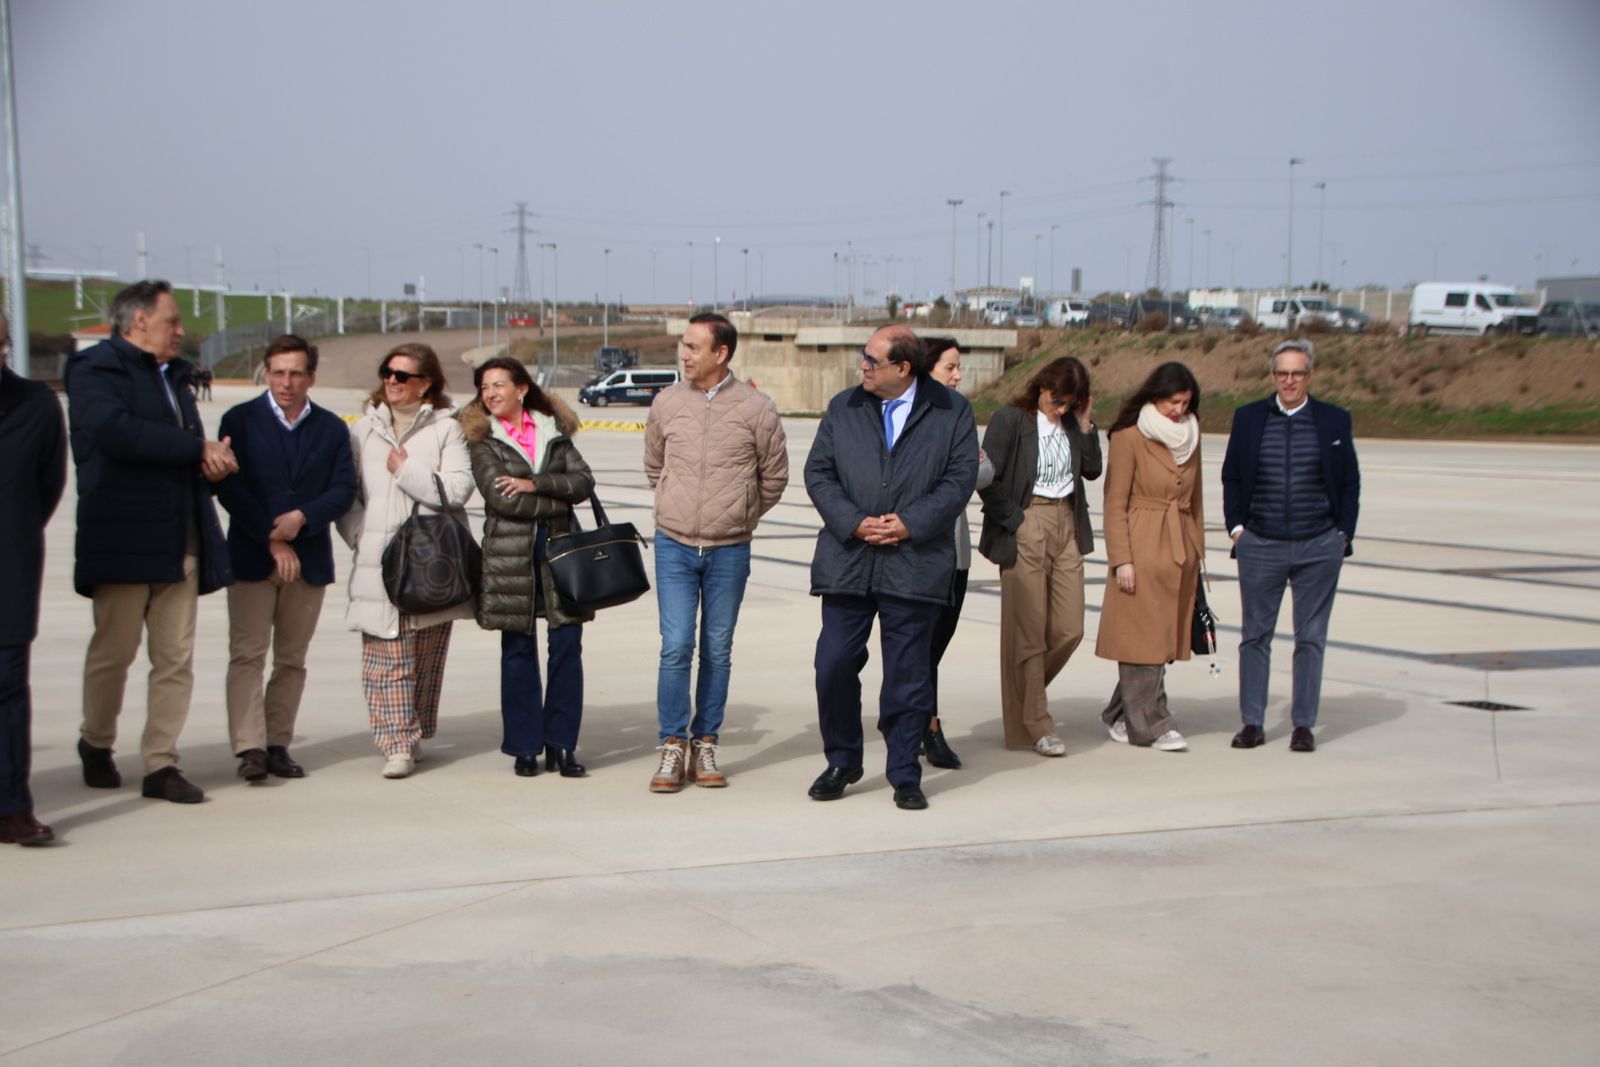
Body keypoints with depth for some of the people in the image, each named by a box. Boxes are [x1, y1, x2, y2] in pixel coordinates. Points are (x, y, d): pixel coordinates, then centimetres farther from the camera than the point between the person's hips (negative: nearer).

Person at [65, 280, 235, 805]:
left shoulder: (174, 377, 22)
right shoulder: (95, 371, -3)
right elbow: (113, 430, -22)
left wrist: (212, 459, 0)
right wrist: (199, 448, -16)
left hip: (181, 543, 6)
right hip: (122, 540, -6)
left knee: (176, 659, 1)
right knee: (113, 652, 4)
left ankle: (161, 763, 7)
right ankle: (96, 744, 26)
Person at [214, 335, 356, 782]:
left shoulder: (332, 428, 10)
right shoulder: (239, 420, 3)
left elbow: (344, 489, 2)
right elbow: (230, 487, -6)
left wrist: (302, 518, -14)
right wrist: (271, 540, -12)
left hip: (309, 558, 3)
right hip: (251, 558, -2)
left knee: (292, 660, 6)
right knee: (247, 654, -9)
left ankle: (278, 745, 12)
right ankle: (250, 748, -11)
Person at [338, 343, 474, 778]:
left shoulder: (446, 429, 4)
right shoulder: (364, 429, 12)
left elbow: (457, 489, -8)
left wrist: (406, 468, -6)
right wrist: (360, 535, -3)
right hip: (378, 563, 1)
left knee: (426, 656, 6)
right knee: (386, 656, -7)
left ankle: (413, 736, 19)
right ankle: (397, 744, -6)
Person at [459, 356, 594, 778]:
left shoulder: (553, 431, 12)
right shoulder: (481, 438, 3)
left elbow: (584, 481, -1)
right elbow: (499, 496, -10)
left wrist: (534, 483, -13)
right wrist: (559, 499, -7)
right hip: (510, 554, -2)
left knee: (567, 645, -2)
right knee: (518, 651, 3)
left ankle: (561, 743, 8)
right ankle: (525, 747, 12)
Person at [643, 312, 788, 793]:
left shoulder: (755, 407, -4)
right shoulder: (667, 402, 2)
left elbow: (775, 475, 8)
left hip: (729, 551, -1)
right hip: (674, 546, 1)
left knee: (717, 652, 7)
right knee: (676, 648, -5)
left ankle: (705, 746, 17)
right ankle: (672, 746, 6)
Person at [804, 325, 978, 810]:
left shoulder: (952, 411, 3)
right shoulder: (843, 408, 10)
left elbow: (960, 478, -2)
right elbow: (818, 472, 6)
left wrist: (910, 524, -12)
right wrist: (853, 523, -9)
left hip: (914, 564, -2)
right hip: (847, 561, 2)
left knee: (908, 675, 3)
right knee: (834, 665, 1)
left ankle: (905, 777, 15)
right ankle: (842, 762, 21)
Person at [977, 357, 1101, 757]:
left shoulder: (1071, 423, 10)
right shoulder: (1011, 419, -8)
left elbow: (1092, 470, 12)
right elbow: (987, 479, -11)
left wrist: (1085, 426, 1)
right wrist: (1015, 520, -10)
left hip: (1067, 528, 6)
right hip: (1026, 529, -6)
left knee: (1069, 629, 4)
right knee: (1029, 631, 0)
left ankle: (1023, 693, 26)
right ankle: (1034, 727, 8)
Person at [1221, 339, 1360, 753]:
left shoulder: (1335, 421, 4)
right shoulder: (1248, 417, 5)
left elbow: (1349, 483, 7)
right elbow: (1231, 477, 9)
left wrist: (1343, 535, 0)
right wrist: (1236, 526, 0)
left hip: (1319, 547, 0)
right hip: (1260, 545, 1)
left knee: (1311, 637, 5)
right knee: (1255, 634, 4)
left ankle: (1304, 725, 13)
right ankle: (1252, 723, 12)